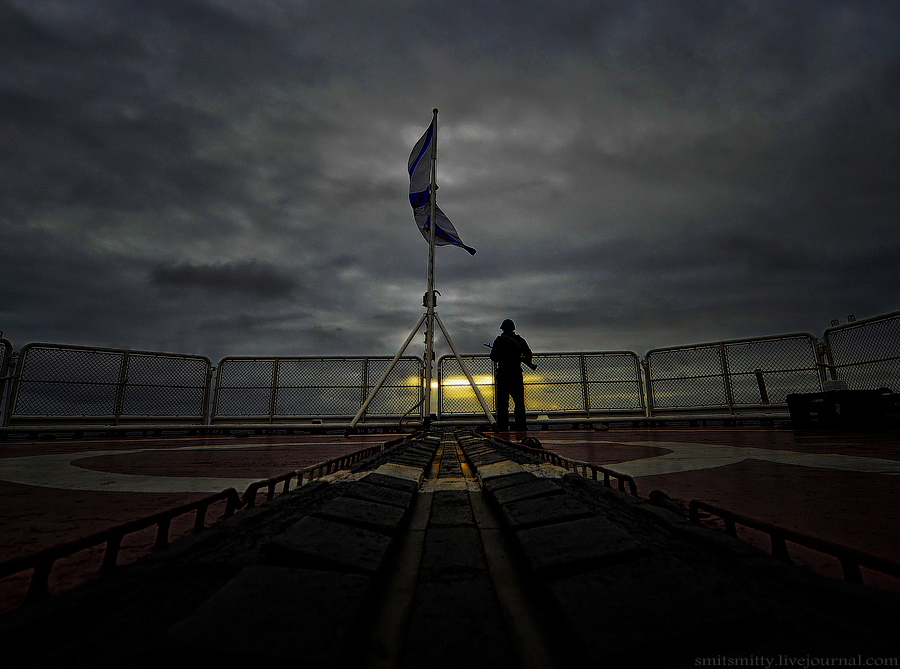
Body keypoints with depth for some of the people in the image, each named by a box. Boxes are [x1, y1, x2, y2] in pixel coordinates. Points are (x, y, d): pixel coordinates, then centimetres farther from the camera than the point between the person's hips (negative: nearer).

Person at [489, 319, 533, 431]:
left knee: (502, 401, 4)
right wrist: (524, 360, 23)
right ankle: (521, 425, 14)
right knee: (519, 401, 11)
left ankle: (502, 426, 5)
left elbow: (493, 358, -2)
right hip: (516, 373, 2)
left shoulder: (499, 341, -2)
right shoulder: (519, 340, 4)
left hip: (502, 374, -2)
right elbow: (528, 354, 4)